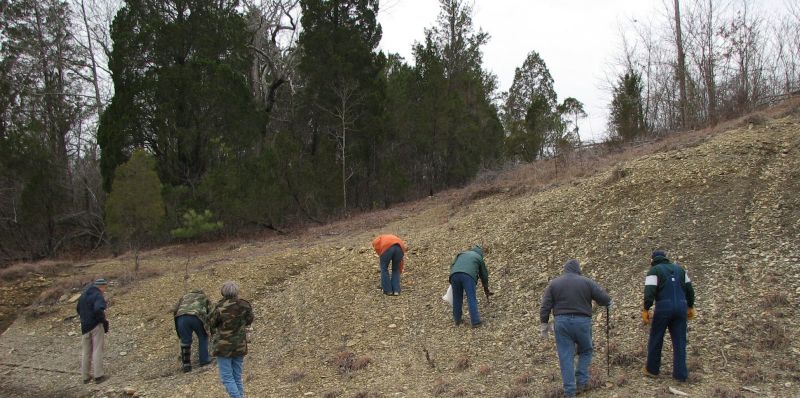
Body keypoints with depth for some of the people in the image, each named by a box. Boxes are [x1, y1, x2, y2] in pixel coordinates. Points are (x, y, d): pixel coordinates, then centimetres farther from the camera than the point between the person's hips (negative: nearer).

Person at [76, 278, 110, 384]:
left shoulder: (83, 295, 12)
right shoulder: (98, 296, -15)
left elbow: (78, 309, 22)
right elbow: (98, 310, -29)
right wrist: (103, 320, -15)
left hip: (85, 327, 7)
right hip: (96, 326, -7)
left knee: (85, 352, 12)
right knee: (97, 351, -2)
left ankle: (85, 376, 18)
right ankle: (98, 375, -2)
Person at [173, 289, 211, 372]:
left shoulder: (185, 296, 35)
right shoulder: (204, 298, 32)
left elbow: (175, 310, 24)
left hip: (181, 317, 2)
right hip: (196, 317, -2)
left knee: (185, 341, 12)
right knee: (203, 337, 19)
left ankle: (186, 365, 12)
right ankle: (204, 360, 16)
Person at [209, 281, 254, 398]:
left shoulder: (220, 307, -18)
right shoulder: (244, 306, -7)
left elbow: (211, 323, -4)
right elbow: (249, 320, 10)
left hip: (224, 347, -5)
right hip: (240, 346, 5)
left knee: (227, 378, 1)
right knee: (237, 378, 15)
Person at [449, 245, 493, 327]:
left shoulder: (461, 253, 34)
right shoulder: (479, 258, 27)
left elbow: (452, 265, 24)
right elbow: (484, 275, 31)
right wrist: (486, 289, 43)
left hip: (455, 275, 3)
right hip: (468, 276, -3)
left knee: (457, 298, 14)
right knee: (471, 299, -3)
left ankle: (457, 320, 19)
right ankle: (475, 321, -8)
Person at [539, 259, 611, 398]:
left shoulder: (553, 283, 6)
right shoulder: (587, 282, 1)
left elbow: (545, 307, 2)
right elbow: (605, 299, 0)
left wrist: (544, 325, 9)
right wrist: (608, 303, 22)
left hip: (561, 322, 1)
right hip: (582, 321, -1)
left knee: (566, 356, 5)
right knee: (585, 351, 20)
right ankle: (582, 381, 10)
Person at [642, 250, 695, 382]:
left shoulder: (654, 270, 0)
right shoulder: (679, 268, 17)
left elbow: (649, 291, -11)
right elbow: (689, 288, 17)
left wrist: (646, 310, -8)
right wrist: (690, 307, 23)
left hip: (663, 307, -4)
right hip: (681, 307, 4)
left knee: (656, 339, 10)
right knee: (679, 341, 8)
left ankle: (652, 369, 19)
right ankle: (680, 374, 7)